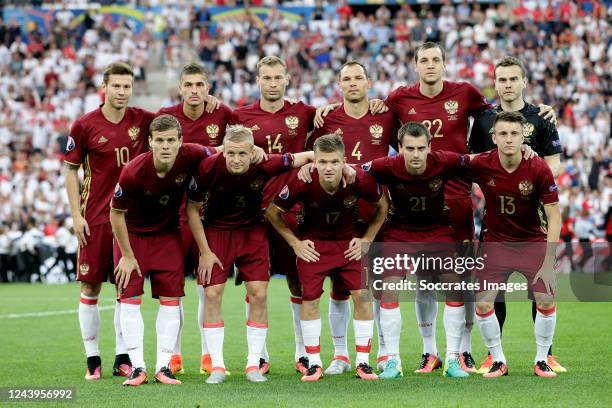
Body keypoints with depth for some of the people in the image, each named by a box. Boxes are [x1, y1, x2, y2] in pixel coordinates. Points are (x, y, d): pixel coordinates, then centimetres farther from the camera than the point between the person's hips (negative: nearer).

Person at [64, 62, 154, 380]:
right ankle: (93, 359, 8)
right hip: (95, 218, -2)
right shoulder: (84, 126, -4)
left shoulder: (143, 120, 2)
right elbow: (71, 172, 2)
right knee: (90, 287, 0)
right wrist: (76, 215, -5)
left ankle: (122, 357, 12)